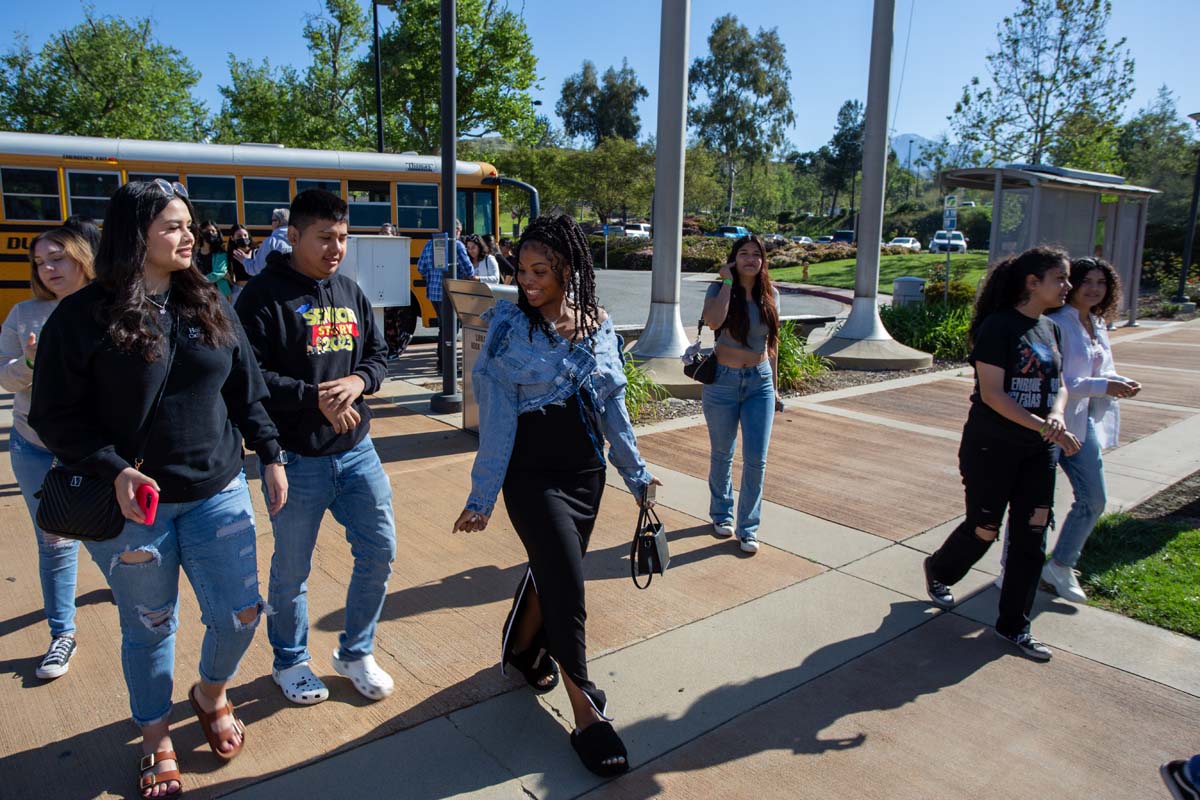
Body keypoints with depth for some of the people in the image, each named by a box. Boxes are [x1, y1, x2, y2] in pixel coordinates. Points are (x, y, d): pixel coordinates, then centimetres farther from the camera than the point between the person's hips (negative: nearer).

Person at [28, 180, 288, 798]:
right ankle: (155, 740, 37)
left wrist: (269, 456, 7)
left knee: (240, 613, 6)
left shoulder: (209, 305, 3)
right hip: (132, 504, -3)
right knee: (149, 627, 13)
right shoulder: (83, 316, -9)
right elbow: (55, 417, -8)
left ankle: (211, 695, 39)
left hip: (218, 492, 3)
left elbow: (246, 391, 9)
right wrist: (114, 471, -20)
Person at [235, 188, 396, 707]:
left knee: (379, 551, 10)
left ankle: (355, 652, 32)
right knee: (292, 570, 11)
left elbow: (378, 355, 12)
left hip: (356, 451, 6)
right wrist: (316, 399, -20)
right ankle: (290, 661, 36)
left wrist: (358, 380, -9)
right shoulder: (263, 296, -10)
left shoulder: (350, 292, 8)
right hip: (297, 459, -5)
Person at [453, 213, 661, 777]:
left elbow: (613, 407, 8)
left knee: (551, 569, 19)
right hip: (533, 476, -5)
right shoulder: (510, 327, -12)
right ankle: (587, 714, 12)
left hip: (587, 473, 5)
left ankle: (523, 649, 48)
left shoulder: (600, 327, 0)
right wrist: (481, 496, -10)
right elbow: (496, 417, -12)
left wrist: (635, 473, 12)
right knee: (566, 584, -5)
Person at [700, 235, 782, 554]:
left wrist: (774, 384, 14)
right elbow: (713, 321, -29)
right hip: (723, 381, -2)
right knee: (722, 455, 13)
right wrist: (727, 281, -19)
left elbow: (772, 341, 12)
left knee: (756, 459, -2)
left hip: (760, 382, 2)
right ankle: (721, 514, 34)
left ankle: (748, 527, 11)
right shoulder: (719, 290, -7)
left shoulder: (771, 295, 3)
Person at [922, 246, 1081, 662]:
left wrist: (1057, 416, -8)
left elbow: (1059, 383, 13)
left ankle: (1014, 625, 18)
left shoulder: (1050, 329, 9)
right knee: (984, 529, 4)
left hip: (1037, 451, 7)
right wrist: (1045, 427, -23)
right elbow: (992, 394, -21)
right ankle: (938, 569, 36)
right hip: (992, 448, -7)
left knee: (1032, 534, 6)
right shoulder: (998, 326, -16)